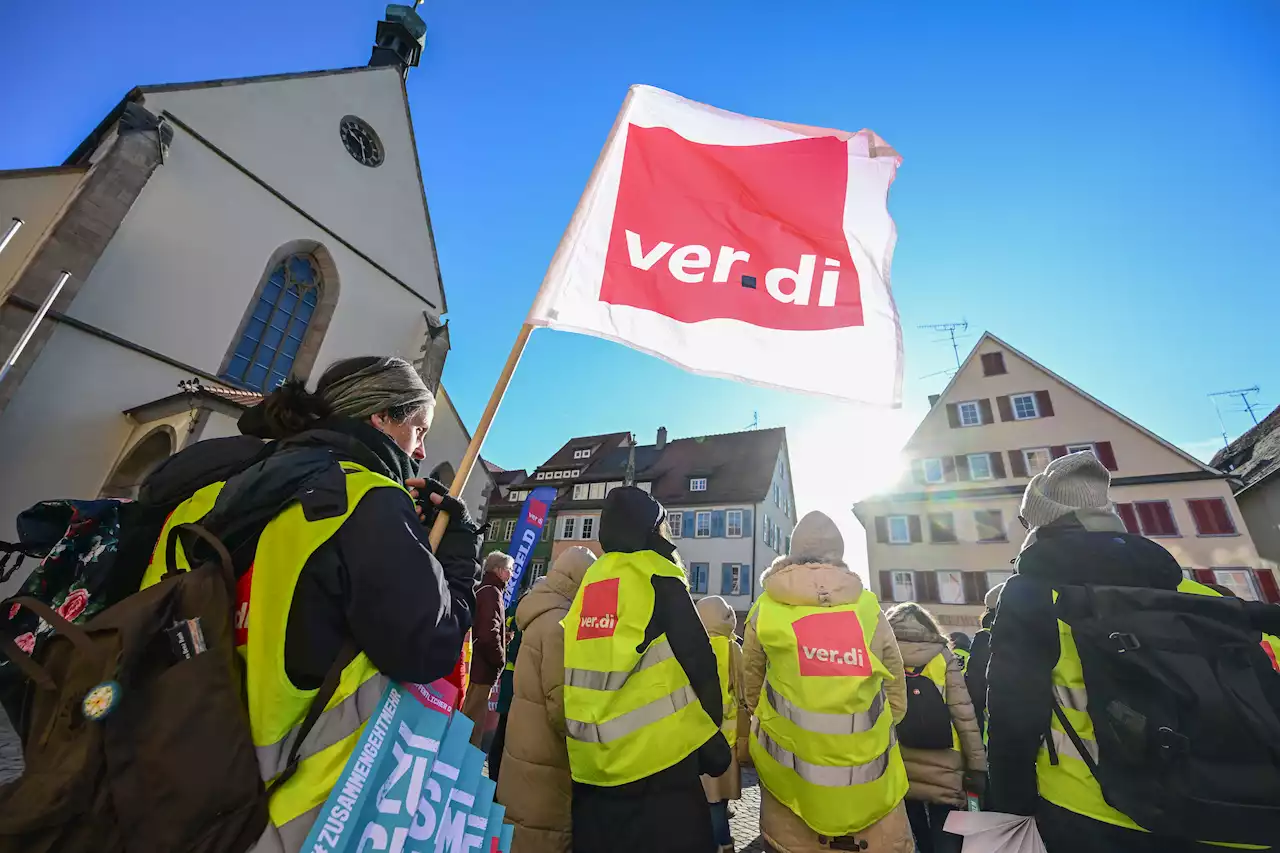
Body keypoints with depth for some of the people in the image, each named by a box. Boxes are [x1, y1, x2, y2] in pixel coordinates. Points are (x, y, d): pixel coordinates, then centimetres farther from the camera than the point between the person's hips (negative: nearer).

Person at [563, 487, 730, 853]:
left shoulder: (589, 581, 9)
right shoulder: (659, 580, -10)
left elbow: (577, 668, 13)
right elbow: (698, 664, -12)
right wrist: (712, 740, 1)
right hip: (655, 759, -6)